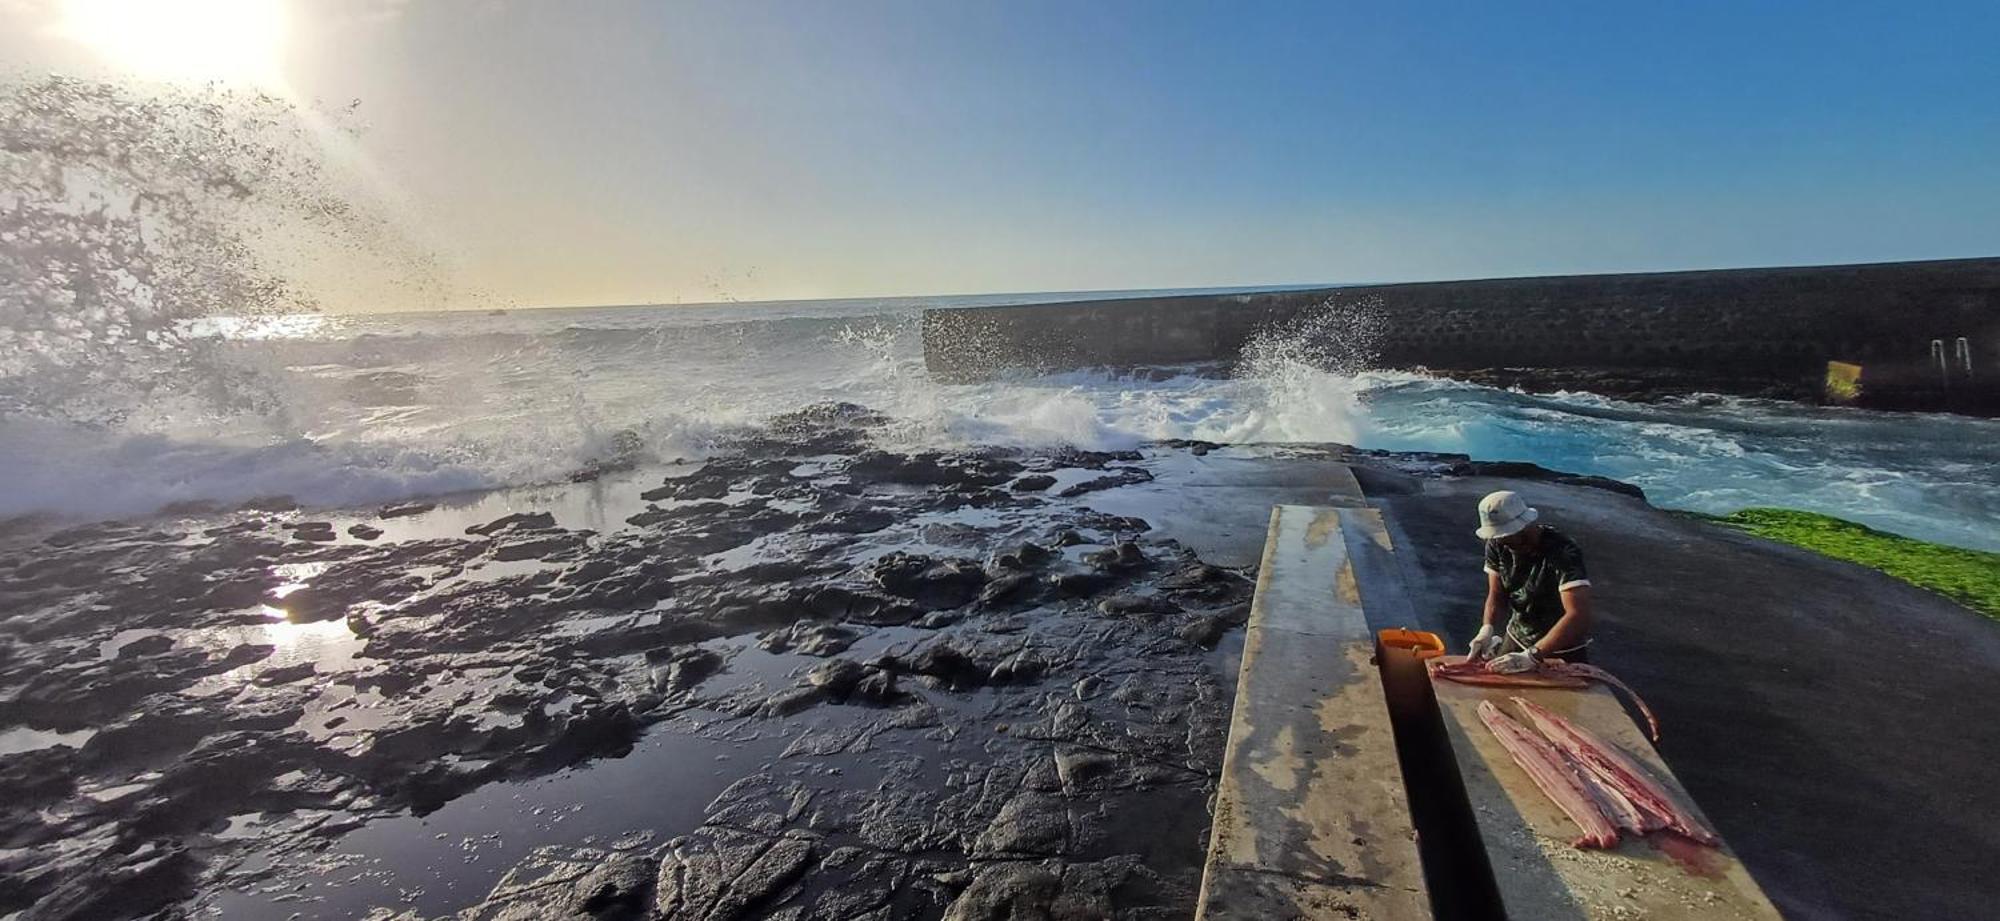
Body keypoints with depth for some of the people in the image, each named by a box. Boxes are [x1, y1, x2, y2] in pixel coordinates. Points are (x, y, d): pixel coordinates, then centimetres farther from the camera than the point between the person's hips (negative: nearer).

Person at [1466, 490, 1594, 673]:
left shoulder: (1563, 552, -29)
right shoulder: (1497, 546, -12)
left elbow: (1578, 616, -37)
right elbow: (1496, 594, -6)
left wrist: (1531, 656, -43)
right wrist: (1487, 628, -25)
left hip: (1563, 650, -4)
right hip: (1516, 638, 4)